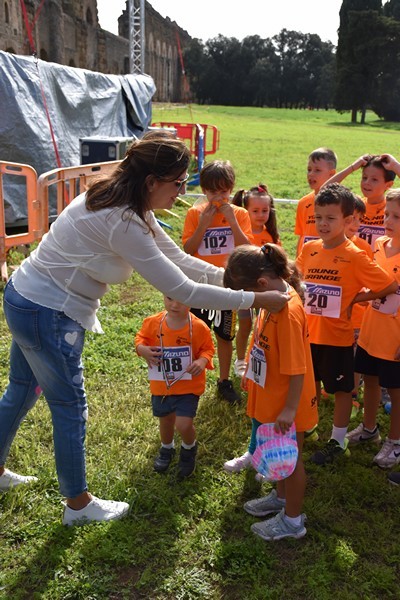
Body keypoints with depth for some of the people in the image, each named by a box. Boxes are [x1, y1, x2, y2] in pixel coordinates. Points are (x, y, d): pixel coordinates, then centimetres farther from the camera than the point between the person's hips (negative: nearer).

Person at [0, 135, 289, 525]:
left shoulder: (122, 204, 0)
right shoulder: (122, 222, -30)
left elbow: (177, 259, 4)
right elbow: (182, 290, -29)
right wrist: (255, 300, -23)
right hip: (47, 316, -10)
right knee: (70, 409, 7)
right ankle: (78, 504, 28)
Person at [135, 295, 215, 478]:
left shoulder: (199, 327, -17)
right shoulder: (153, 322, -12)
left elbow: (208, 348, -4)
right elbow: (140, 338, 4)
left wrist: (202, 361, -25)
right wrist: (142, 349, -18)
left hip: (188, 386, -3)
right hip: (161, 385, 3)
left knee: (183, 425, -12)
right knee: (165, 421, 22)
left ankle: (189, 449, 24)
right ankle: (167, 449, 54)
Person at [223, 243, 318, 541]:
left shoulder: (288, 310, -31)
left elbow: (297, 367, -28)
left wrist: (290, 408, -22)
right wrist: (252, 373, 16)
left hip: (286, 403, -8)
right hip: (270, 396, 8)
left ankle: (293, 520, 31)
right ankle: (282, 497, 49)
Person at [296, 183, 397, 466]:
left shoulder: (355, 256, -16)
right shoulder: (309, 249, -2)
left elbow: (390, 286, -14)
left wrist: (355, 299, -8)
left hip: (337, 336, -4)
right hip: (309, 333, 5)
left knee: (341, 389, 12)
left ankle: (338, 441, 28)